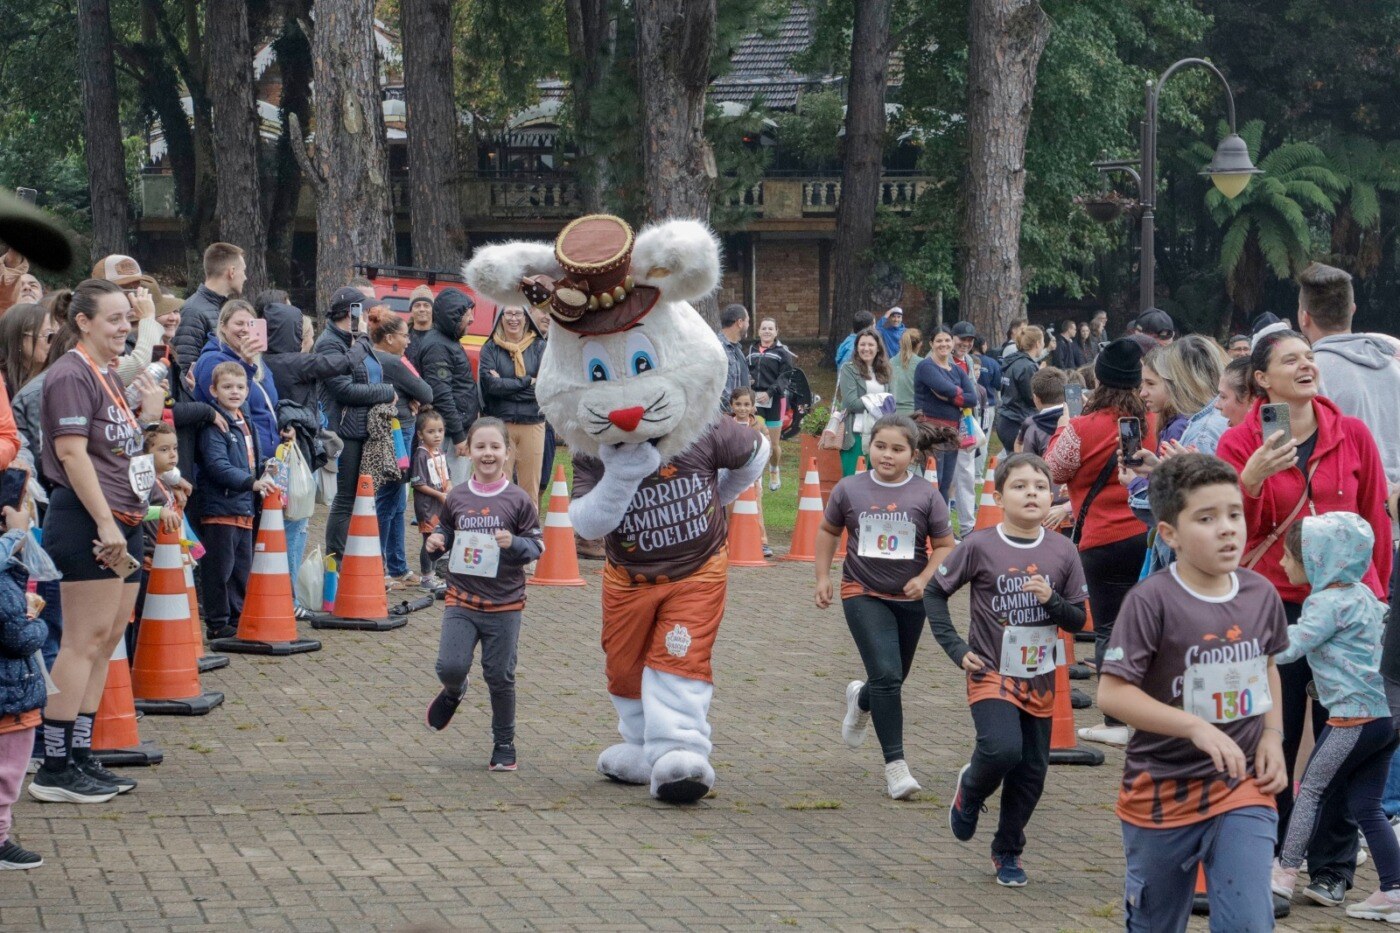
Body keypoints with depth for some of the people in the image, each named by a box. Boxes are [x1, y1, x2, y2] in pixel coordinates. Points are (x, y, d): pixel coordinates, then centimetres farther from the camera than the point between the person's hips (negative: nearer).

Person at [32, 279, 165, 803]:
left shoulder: (108, 375, 18)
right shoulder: (71, 374, -11)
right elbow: (72, 452, -18)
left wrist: (148, 415, 8)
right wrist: (105, 524, -22)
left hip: (121, 521, 10)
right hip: (86, 522, -10)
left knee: (106, 639, 10)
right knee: (85, 639, -8)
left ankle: (80, 757, 16)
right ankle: (55, 769, -6)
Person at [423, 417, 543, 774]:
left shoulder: (518, 500, -5)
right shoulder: (457, 498, 3)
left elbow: (537, 545, -2)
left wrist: (514, 544, -21)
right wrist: (438, 542, -4)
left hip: (504, 604, -2)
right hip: (461, 599, 2)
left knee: (500, 676, 5)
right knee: (450, 666, -11)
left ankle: (504, 743, 22)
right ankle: (453, 693, 27)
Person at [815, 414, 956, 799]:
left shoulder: (926, 496, -6)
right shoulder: (850, 489, -4)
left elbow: (945, 546, -1)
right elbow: (828, 531, 11)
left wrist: (924, 579, -16)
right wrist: (822, 577, 6)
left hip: (909, 599, 2)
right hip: (863, 594, -2)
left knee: (894, 678, 18)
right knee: (886, 675, -17)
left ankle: (861, 700, 55)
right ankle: (895, 764, -12)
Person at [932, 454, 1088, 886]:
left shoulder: (1062, 551, -2)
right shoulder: (980, 546, -9)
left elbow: (1078, 619, 4)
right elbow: (934, 592, 0)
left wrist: (1051, 600, -16)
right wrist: (955, 647, -7)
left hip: (1040, 679, 4)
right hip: (992, 673, -4)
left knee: (1032, 770, 8)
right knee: (1003, 750, -24)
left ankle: (1008, 851, 28)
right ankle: (970, 787, 10)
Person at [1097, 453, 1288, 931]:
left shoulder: (1261, 594, -1)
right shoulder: (1152, 601, -17)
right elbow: (1112, 692, -20)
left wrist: (1272, 735, 3)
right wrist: (1196, 726, -27)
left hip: (1244, 788, 3)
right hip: (1163, 791, -3)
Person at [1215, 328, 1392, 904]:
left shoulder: (1353, 436, 3)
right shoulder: (1241, 444, -1)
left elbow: (1376, 522, 10)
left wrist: (1375, 594, 10)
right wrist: (1250, 480, -23)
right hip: (1275, 605, -1)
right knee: (1275, 738, 3)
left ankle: (1332, 868, 13)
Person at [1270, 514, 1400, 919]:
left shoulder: (1327, 603, -12)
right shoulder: (1362, 594, 15)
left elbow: (1288, 647, -19)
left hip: (1352, 718, -9)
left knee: (1311, 790, 5)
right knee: (1366, 806, 10)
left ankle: (1285, 872, 10)